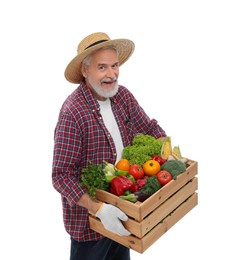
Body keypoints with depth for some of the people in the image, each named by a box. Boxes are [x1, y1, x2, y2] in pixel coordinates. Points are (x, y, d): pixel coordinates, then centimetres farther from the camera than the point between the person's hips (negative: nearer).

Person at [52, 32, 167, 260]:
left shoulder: (123, 96, -5)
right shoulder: (72, 113, -26)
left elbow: (149, 126, 9)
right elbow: (61, 175, -26)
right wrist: (99, 209, -31)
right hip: (89, 218, -6)